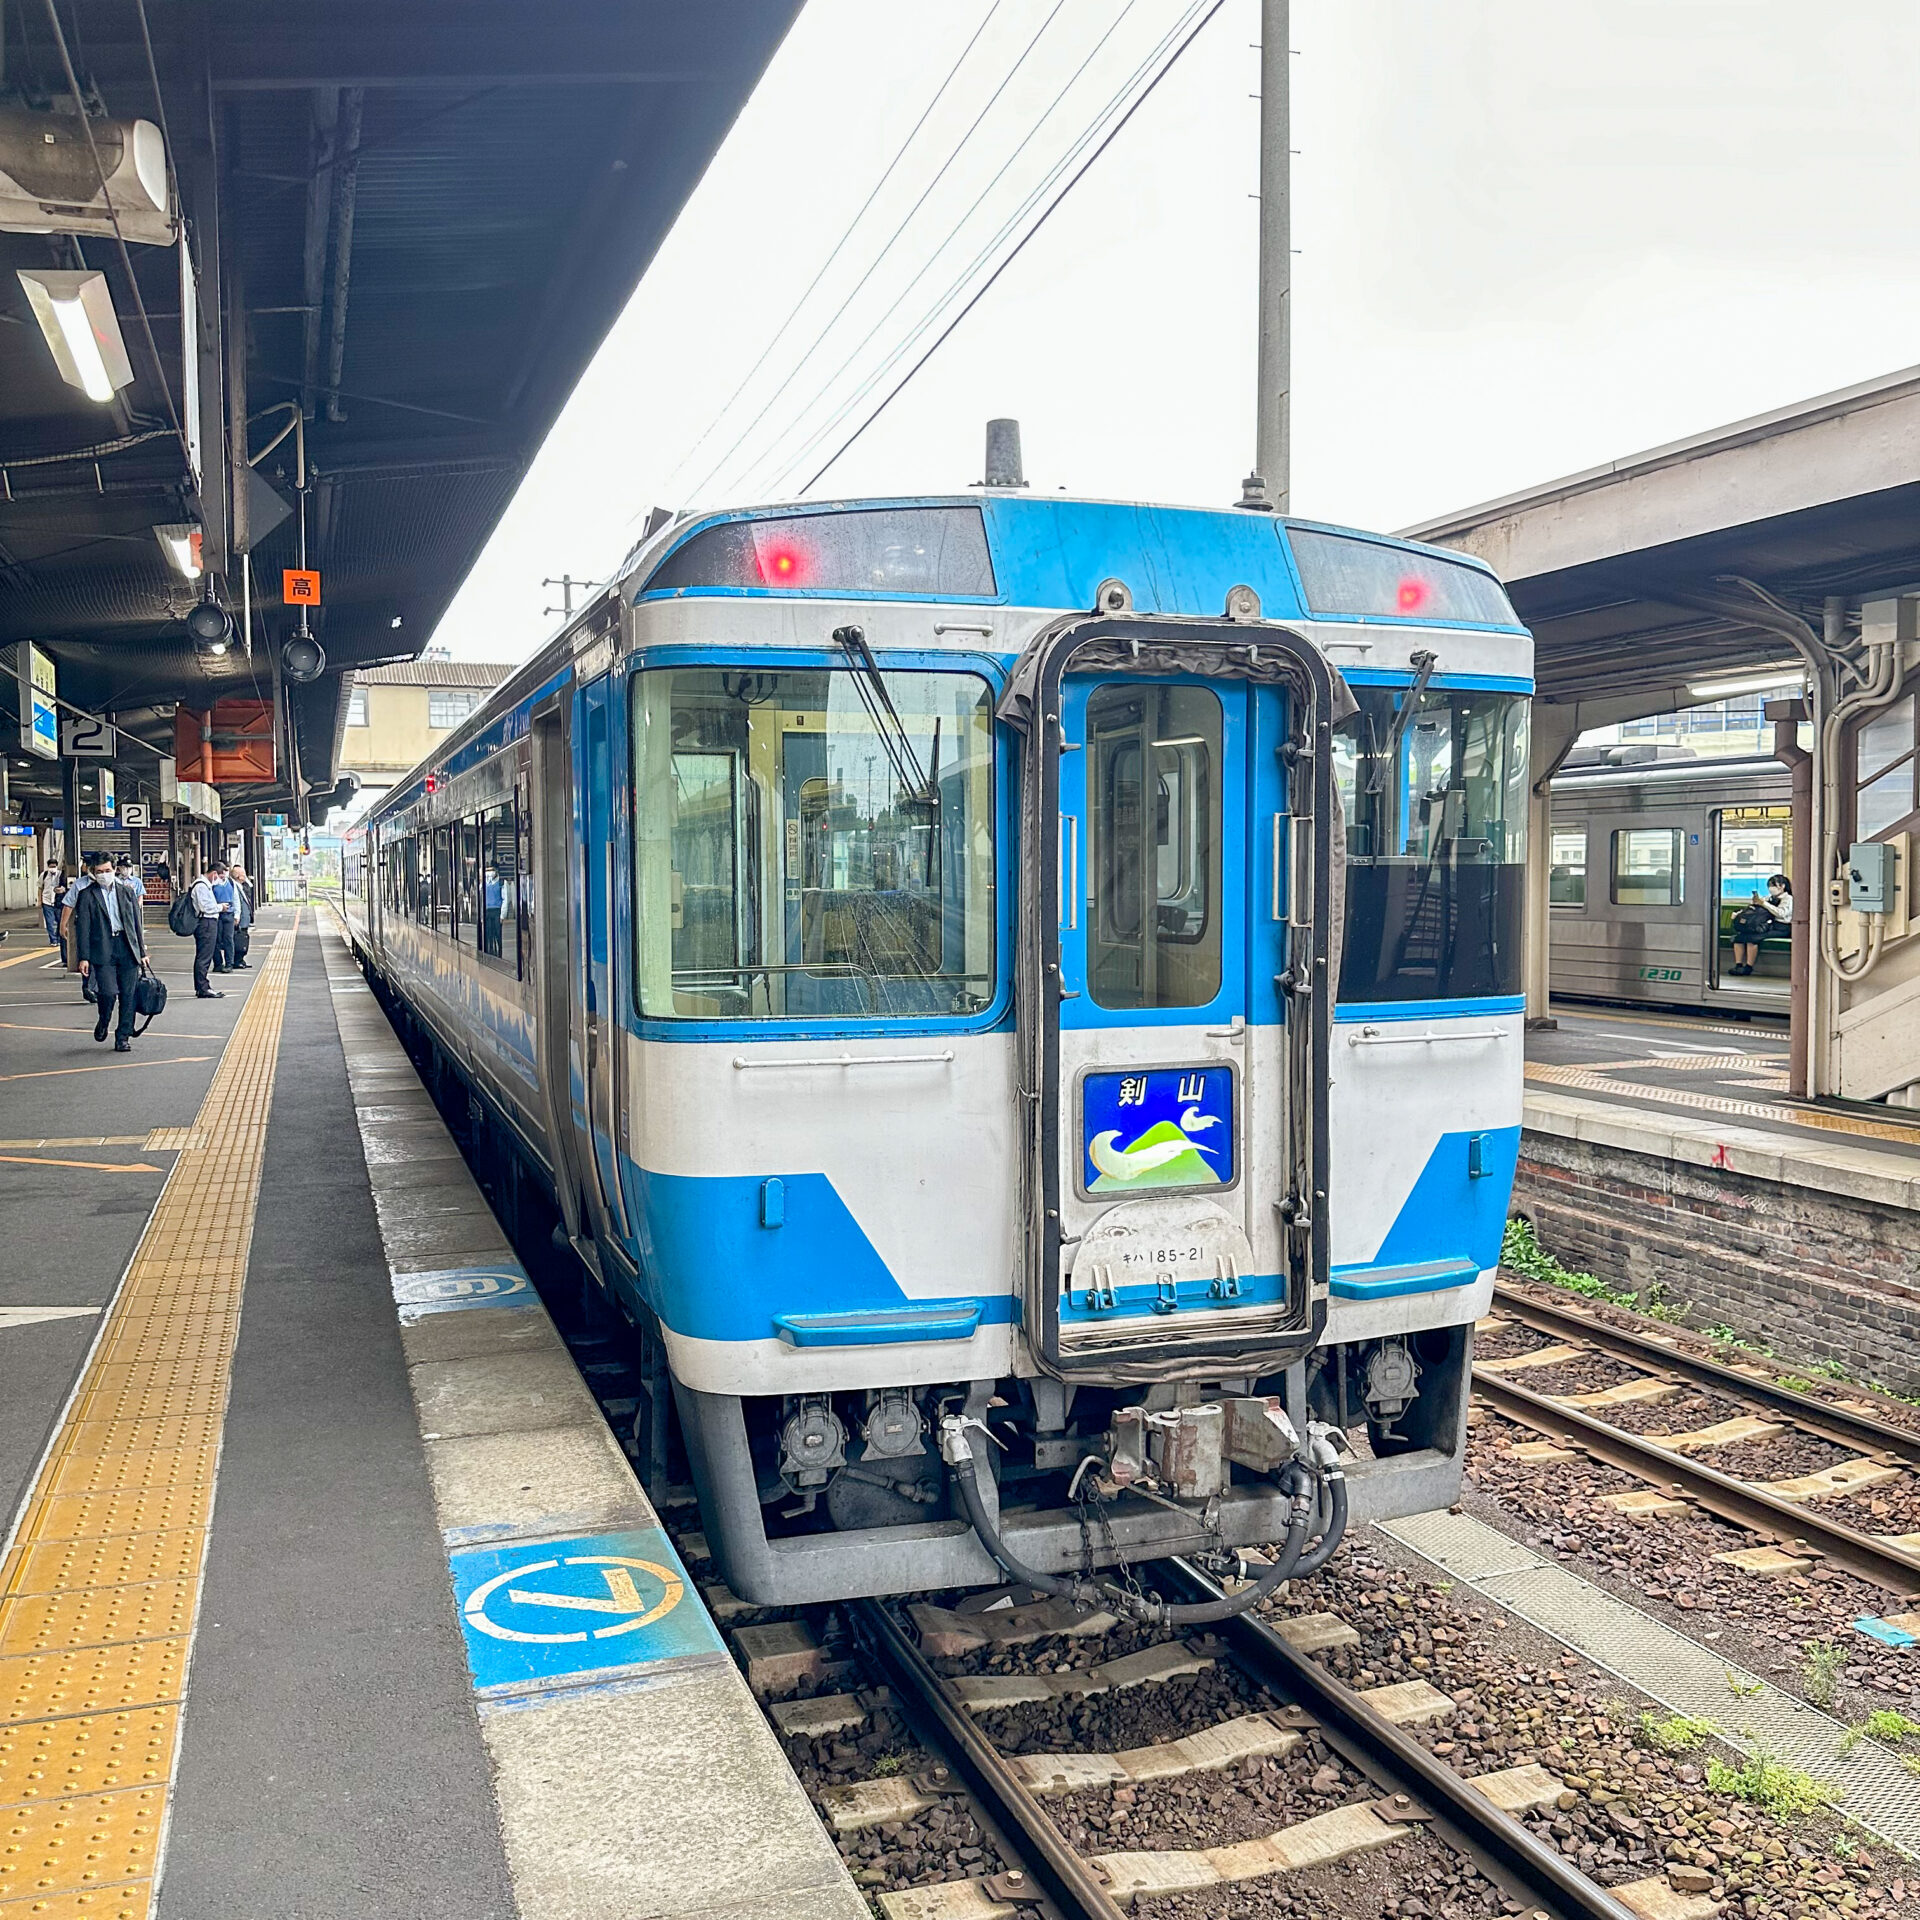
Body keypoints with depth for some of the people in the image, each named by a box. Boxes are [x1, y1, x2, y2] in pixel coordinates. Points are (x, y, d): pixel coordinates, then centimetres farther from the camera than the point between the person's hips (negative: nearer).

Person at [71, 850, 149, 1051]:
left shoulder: (127, 891, 13)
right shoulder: (87, 896, 4)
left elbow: (137, 923, 14)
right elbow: (82, 928, 1)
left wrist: (142, 952, 11)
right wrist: (83, 957, -6)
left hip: (128, 948, 3)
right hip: (102, 949, -3)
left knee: (128, 996, 0)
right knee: (108, 992, -15)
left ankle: (123, 1037, 10)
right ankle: (103, 1022, 16)